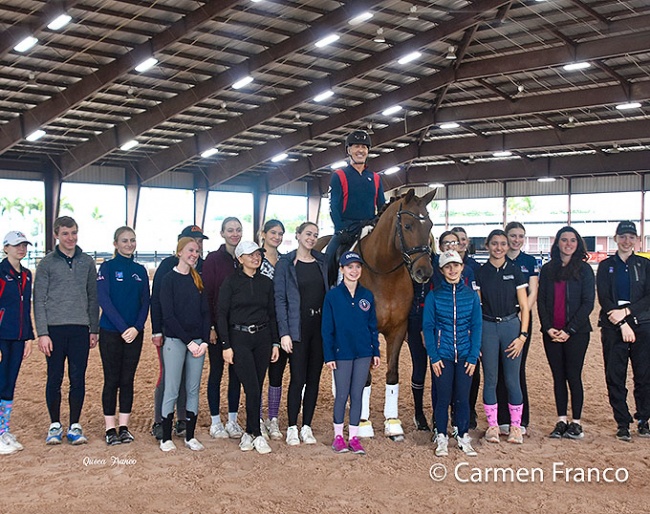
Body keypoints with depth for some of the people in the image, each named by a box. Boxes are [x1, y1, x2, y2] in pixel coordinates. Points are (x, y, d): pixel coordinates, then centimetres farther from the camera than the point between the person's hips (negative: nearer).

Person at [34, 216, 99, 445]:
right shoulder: (47, 263, 3)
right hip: (55, 329, -2)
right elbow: (39, 300, 0)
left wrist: (94, 329, 7)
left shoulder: (87, 262, 10)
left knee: (78, 379, 4)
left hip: (80, 329, 2)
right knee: (55, 379, 4)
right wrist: (42, 333, -8)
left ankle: (75, 426, 14)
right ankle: (55, 426, 16)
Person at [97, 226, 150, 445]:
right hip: (110, 332, -3)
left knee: (128, 380, 6)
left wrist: (137, 327, -10)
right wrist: (122, 328, -18)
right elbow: (104, 300, -11)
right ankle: (110, 429, 8)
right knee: (112, 380, 1)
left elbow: (145, 302, 6)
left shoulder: (140, 270, 10)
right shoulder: (107, 267, -2)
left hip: (134, 333, 3)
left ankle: (124, 427, 14)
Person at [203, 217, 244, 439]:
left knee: (236, 373, 9)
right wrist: (209, 326, -13)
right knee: (216, 371, 5)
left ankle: (232, 420, 20)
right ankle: (215, 422, 15)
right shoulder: (213, 259, -5)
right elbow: (206, 294, -7)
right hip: (218, 326, -4)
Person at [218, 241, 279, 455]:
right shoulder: (231, 282, -3)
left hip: (263, 338, 4)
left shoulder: (266, 282, 9)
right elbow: (221, 314, -5)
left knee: (256, 389, 6)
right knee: (252, 389, -9)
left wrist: (275, 342, 9)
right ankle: (257, 435, 3)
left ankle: (249, 433, 19)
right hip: (239, 338, -4)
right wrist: (226, 345, -10)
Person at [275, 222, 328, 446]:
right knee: (298, 378, -3)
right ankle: (292, 428, 10)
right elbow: (280, 299, -6)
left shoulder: (322, 262, 9)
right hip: (298, 327, -4)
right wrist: (284, 332, -12)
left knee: (314, 379, 8)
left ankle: (307, 427, 18)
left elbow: (329, 293, 13)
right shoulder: (286, 263, -3)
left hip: (320, 327, 4)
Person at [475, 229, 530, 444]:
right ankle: (492, 425, 17)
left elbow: (524, 307, 2)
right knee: (490, 379, 6)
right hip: (487, 327, 1)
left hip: (511, 326, -1)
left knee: (512, 379, 2)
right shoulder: (480, 273, 3)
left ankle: (515, 426, 14)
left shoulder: (515, 271, 2)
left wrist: (522, 336, -6)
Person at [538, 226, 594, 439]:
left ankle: (576, 423, 9)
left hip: (576, 332, -3)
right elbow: (541, 301, 7)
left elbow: (588, 303, -5)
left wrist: (569, 330, -12)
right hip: (552, 333, 3)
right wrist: (548, 328, -6)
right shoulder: (547, 269, 9)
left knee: (573, 376, -1)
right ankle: (561, 421, 15)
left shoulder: (584, 269, 0)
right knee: (558, 376, 7)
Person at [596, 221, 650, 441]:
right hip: (613, 327, 0)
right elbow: (603, 298, -1)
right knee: (615, 377, 0)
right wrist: (622, 324, -11)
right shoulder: (606, 266, 8)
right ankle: (623, 424, 9)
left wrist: (626, 311, -13)